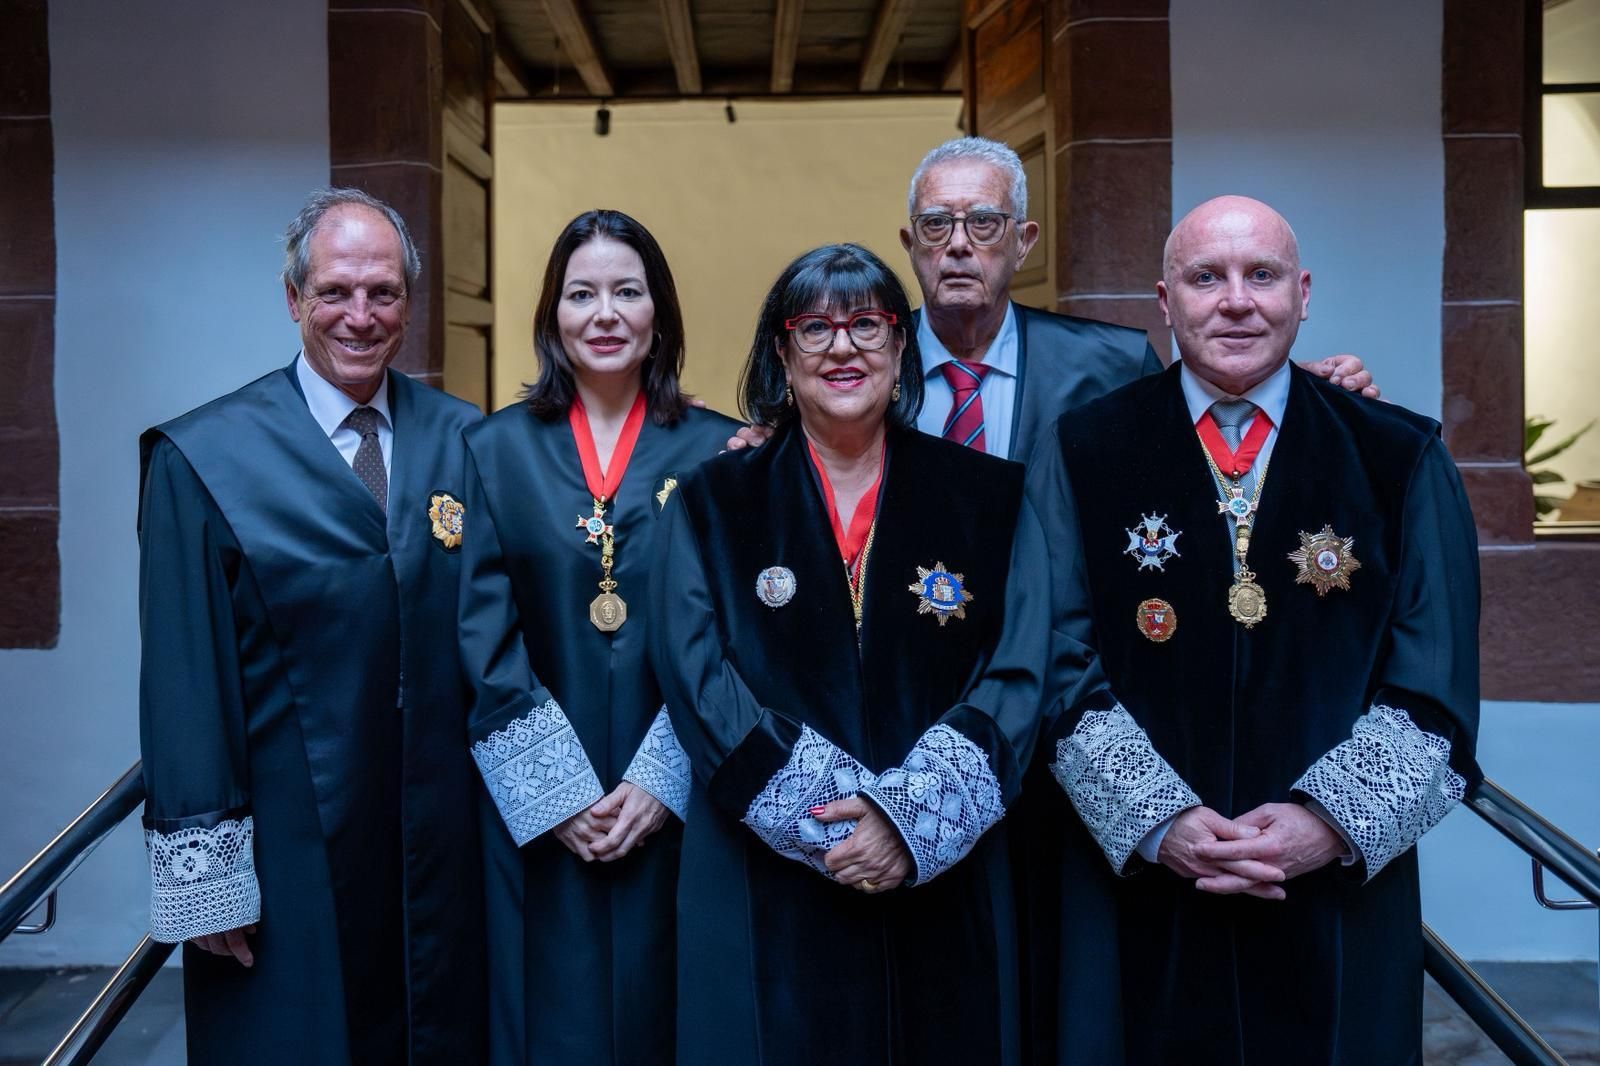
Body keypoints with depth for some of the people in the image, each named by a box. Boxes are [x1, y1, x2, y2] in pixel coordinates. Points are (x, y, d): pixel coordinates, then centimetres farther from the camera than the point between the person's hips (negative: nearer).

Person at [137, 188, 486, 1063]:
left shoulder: (464, 441, 3)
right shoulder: (203, 458, -7)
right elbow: (184, 679, -8)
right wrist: (203, 871, -9)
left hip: (446, 847, 3)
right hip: (289, 853, -3)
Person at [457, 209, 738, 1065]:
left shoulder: (715, 452, 1)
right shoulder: (496, 450, 2)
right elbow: (483, 639, -3)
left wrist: (660, 783, -11)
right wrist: (561, 793, -10)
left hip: (675, 805, 0)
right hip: (537, 814, 0)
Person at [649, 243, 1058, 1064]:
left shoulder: (986, 499, 4)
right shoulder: (714, 503, 3)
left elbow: (1014, 678, -4)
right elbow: (698, 680, -7)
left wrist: (911, 815, -17)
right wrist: (831, 820, -16)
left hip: (942, 892, 1)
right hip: (765, 892, -1)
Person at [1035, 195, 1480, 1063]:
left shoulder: (1402, 461, 3)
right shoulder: (1081, 455, 0)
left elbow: (1436, 678, 0)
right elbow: (1059, 664, -4)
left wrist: (1333, 819, -13)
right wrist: (1157, 820, -14)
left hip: (1341, 895, 1)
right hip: (1139, 888, -1)